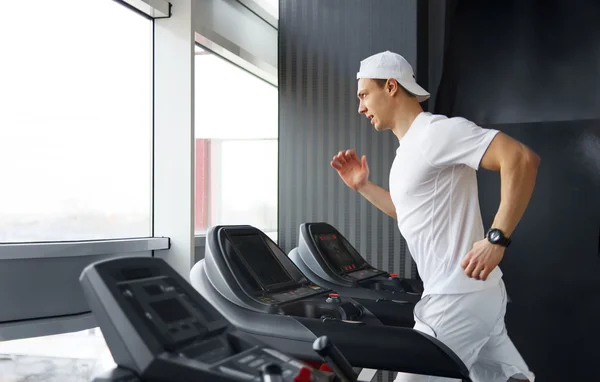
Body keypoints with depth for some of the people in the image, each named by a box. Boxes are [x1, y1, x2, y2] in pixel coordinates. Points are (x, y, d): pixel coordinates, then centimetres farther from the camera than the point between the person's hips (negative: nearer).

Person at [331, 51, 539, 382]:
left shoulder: (437, 131, -16)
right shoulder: (408, 148, 16)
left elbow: (522, 158, -25)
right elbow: (410, 210, 28)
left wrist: (496, 238, -29)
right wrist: (363, 186, 17)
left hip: (458, 299, -10)